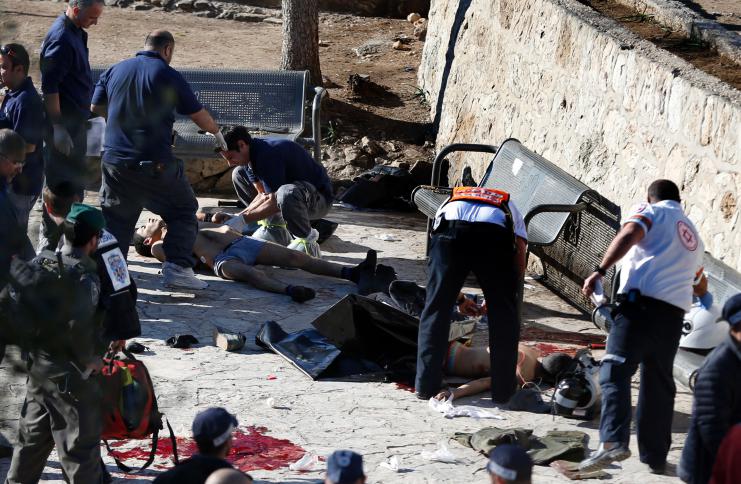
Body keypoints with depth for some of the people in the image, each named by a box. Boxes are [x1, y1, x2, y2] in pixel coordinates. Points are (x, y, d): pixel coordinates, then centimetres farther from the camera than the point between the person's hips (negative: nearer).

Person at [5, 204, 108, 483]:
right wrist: (91, 361, -13)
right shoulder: (84, 277, -20)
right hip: (70, 375, -8)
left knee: (33, 435, 21)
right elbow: (78, 327, -27)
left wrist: (33, 347, 15)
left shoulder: (39, 264, 3)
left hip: (37, 367, 8)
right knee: (80, 442, 1)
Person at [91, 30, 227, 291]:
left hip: (115, 160, 4)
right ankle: (177, 267, 0)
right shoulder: (168, 76, -5)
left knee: (115, 219, 14)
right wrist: (216, 133, 24)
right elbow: (198, 114, 4)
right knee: (183, 211, 11)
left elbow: (96, 107, 18)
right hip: (155, 164, -4)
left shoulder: (114, 71, 7)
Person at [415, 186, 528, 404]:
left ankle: (426, 385, 14)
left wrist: (459, 300, 49)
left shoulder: (450, 202, 43)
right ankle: (503, 390, 16)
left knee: (436, 308, 13)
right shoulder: (509, 209, 40)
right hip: (496, 233, -1)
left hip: (450, 227, 1)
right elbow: (519, 264, 29)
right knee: (503, 313, 14)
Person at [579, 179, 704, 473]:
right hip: (675, 312, 6)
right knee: (659, 383, 14)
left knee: (615, 372, -14)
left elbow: (629, 235, -10)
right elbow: (694, 276, 33)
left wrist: (599, 271, -15)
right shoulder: (693, 236, 30)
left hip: (642, 300, -6)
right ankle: (655, 457, 16)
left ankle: (613, 442, -31)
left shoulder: (651, 212, 10)